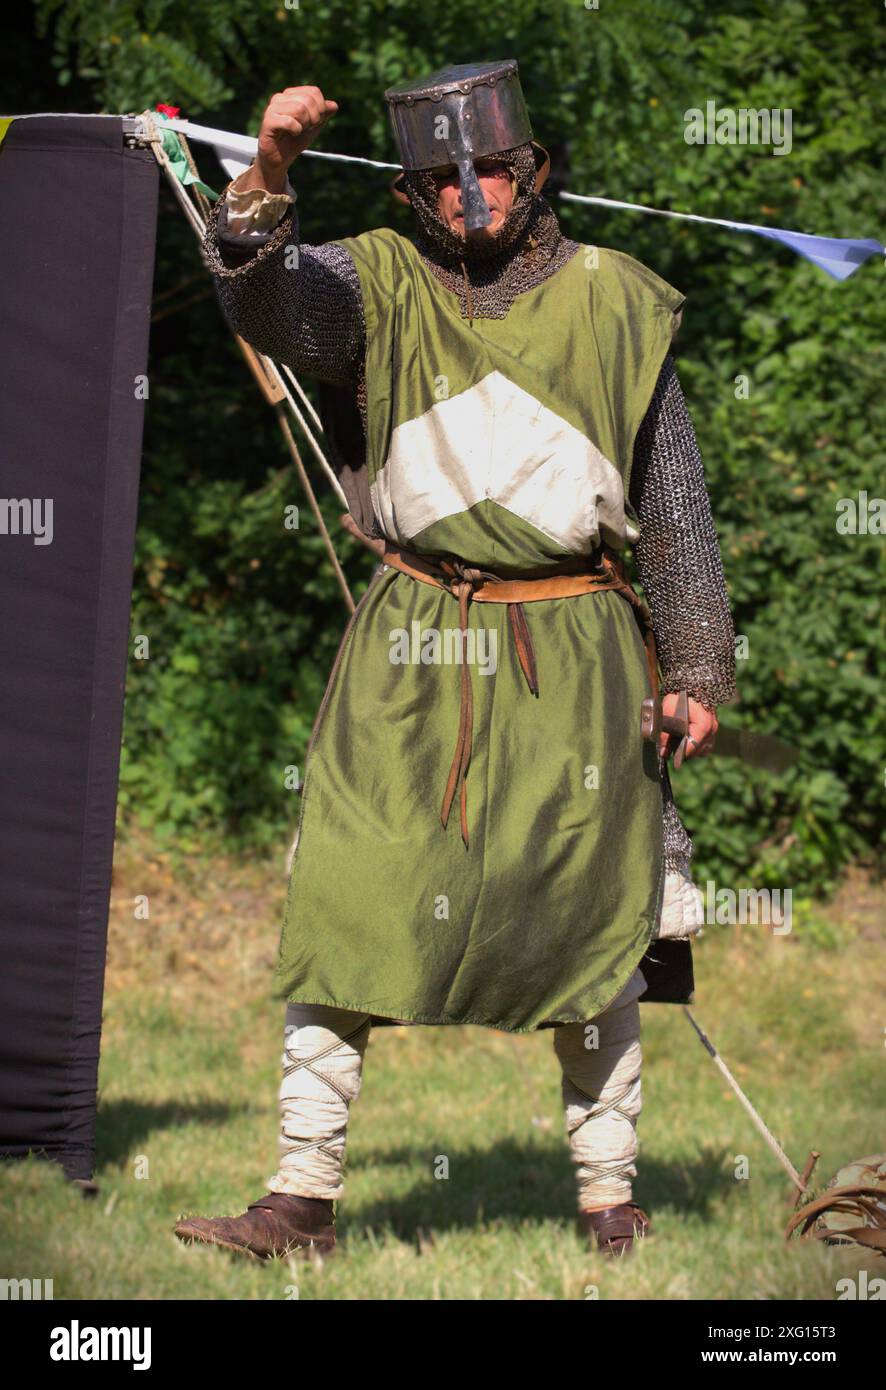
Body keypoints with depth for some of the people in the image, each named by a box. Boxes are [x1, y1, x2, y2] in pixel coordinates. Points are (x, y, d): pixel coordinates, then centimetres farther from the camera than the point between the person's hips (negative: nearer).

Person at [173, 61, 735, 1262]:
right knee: (343, 912, -5)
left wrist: (698, 667, 6)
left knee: (590, 931, 6)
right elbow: (267, 298, -18)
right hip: (411, 659, 0)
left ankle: (609, 1195, 19)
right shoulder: (379, 286, 3)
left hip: (571, 660, 0)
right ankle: (304, 1199, 0)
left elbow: (676, 503, 9)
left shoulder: (612, 304, 5)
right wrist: (267, 175, -36)